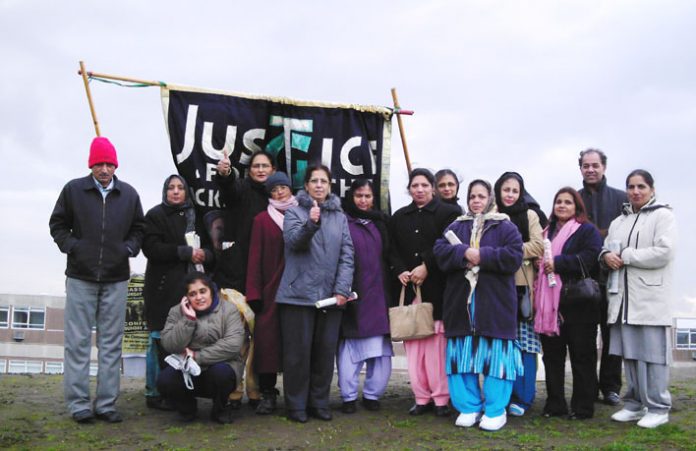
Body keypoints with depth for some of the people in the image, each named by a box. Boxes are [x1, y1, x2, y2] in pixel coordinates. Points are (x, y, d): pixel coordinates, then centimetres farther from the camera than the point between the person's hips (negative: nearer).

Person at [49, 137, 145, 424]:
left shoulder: (128, 194, 6)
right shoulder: (73, 190, 0)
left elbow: (138, 228, 15)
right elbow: (57, 224, 7)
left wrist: (129, 248, -2)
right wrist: (71, 246, -7)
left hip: (116, 279, 2)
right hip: (80, 276, -2)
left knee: (111, 343, 5)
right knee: (78, 341, 1)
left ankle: (107, 403, 12)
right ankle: (78, 403, 9)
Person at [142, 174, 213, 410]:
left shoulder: (195, 216, 17)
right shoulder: (155, 215, 3)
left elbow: (211, 249, 16)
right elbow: (151, 248, -10)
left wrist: (203, 254, -7)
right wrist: (186, 252, -15)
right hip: (163, 288, -4)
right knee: (161, 340, -3)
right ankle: (154, 393, 5)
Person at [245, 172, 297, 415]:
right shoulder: (262, 220, 6)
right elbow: (255, 257, 1)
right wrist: (254, 293, -7)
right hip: (271, 289, -1)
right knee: (268, 339, -3)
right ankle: (267, 394, 5)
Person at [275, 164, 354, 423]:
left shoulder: (340, 216, 12)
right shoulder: (295, 212, 4)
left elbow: (347, 255, 6)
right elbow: (293, 241, -13)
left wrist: (342, 290, -4)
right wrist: (311, 223, -32)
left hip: (331, 296, 3)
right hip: (299, 294, -3)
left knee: (325, 351, 8)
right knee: (298, 352, 1)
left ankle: (319, 403, 21)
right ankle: (296, 405, 13)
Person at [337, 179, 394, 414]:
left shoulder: (380, 224, 16)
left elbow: (388, 257, 18)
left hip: (376, 295, 4)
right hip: (352, 295, -4)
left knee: (380, 349, 3)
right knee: (350, 349, -2)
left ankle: (372, 394, 15)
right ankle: (349, 396, 10)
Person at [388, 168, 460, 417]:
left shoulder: (447, 213, 4)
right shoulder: (399, 217, 17)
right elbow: (392, 249, 12)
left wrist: (426, 267, -13)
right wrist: (400, 271, -5)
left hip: (436, 289, -3)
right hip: (408, 288, 4)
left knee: (436, 342, -5)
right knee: (413, 343, 1)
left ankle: (441, 397, 4)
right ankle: (421, 397, 8)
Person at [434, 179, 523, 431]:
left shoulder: (506, 227, 5)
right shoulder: (455, 227, 15)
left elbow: (514, 257, -9)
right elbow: (440, 251, 1)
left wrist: (482, 255, -15)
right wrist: (464, 252, -15)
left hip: (495, 302, -3)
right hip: (461, 302, 3)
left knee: (495, 355, -2)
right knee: (463, 356, 4)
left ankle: (495, 411, 9)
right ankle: (468, 407, 16)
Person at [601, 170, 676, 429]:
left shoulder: (663, 215, 0)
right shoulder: (619, 221, 19)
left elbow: (664, 252, -13)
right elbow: (605, 249, 20)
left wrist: (625, 256, -10)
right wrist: (607, 256, -4)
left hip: (651, 298, -6)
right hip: (623, 296, 6)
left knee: (652, 353, -4)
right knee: (629, 352, 9)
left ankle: (657, 408, 6)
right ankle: (635, 404, 18)